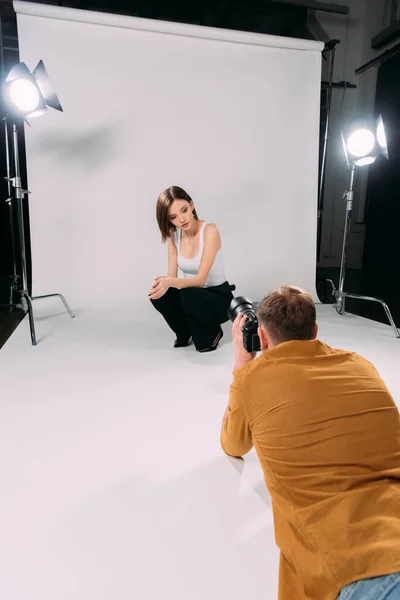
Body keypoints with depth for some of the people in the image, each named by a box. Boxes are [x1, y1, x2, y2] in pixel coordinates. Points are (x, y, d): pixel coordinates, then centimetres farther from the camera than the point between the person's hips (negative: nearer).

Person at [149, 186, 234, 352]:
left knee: (188, 296, -36)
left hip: (219, 298, -4)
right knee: (158, 294, -25)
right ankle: (186, 333, 5)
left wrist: (170, 282, -46)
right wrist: (162, 282, -33)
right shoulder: (173, 235, -3)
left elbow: (200, 279, -29)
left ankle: (211, 334, -3)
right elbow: (172, 276, -9)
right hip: (193, 296, 5)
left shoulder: (209, 230, -21)